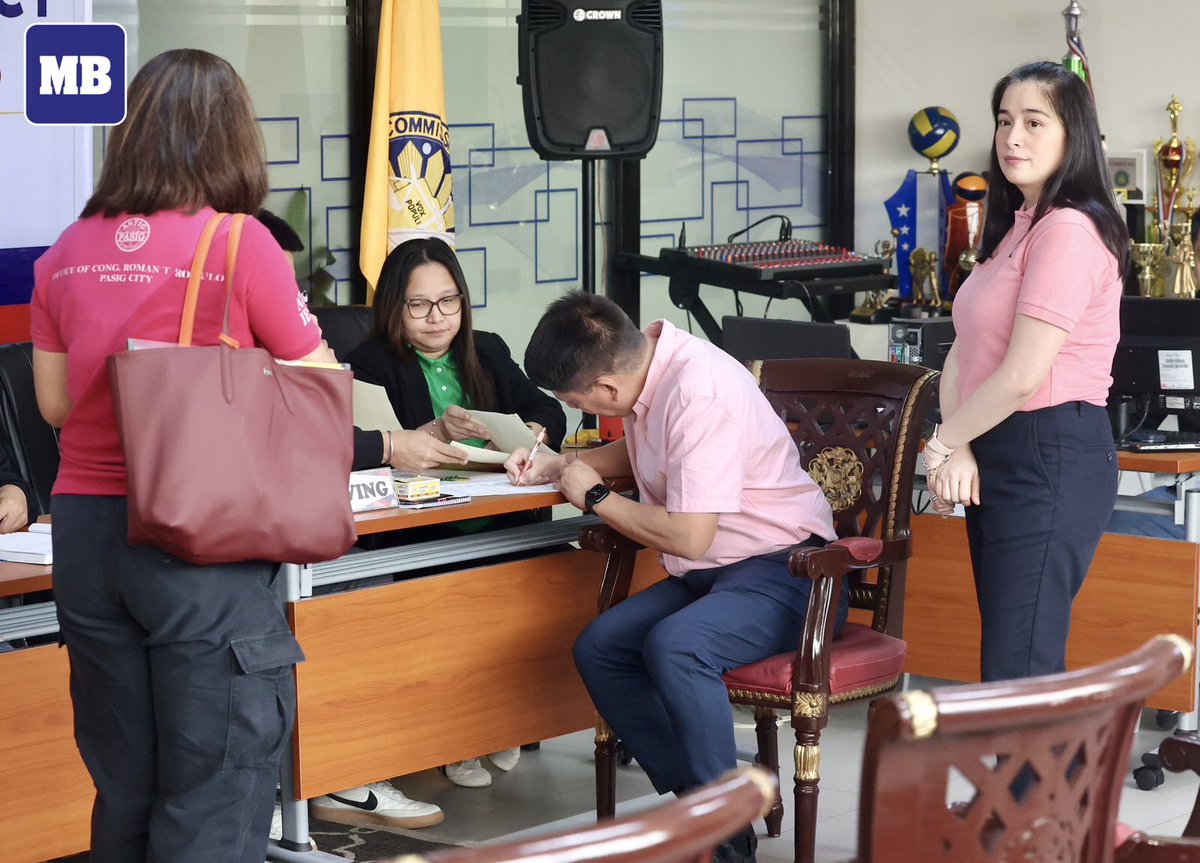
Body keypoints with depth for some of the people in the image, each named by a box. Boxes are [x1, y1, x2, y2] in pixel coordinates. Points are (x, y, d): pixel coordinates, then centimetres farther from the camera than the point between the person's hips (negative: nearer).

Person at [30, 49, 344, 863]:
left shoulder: (68, 253, 4)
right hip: (196, 536, -5)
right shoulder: (238, 242, -10)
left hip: (85, 528, 5)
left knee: (124, 787, 16)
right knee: (215, 795, 1)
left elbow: (55, 403, 13)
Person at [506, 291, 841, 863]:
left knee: (673, 646, -33)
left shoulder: (700, 393, -25)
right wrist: (557, 467, 12)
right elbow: (639, 452, 27)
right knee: (598, 647, -4)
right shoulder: (647, 356, 3)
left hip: (783, 570, -10)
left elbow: (688, 537, -25)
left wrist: (595, 497, -10)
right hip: (710, 574, 10)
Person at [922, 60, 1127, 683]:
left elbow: (1022, 377, -19)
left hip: (1052, 461, -10)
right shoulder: (1015, 228, 19)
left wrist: (944, 441, -4)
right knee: (1007, 663, 11)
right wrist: (957, 449, -4)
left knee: (1018, 676, -13)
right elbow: (962, 356, 12)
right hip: (996, 458, 10)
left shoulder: (1069, 229, -14)